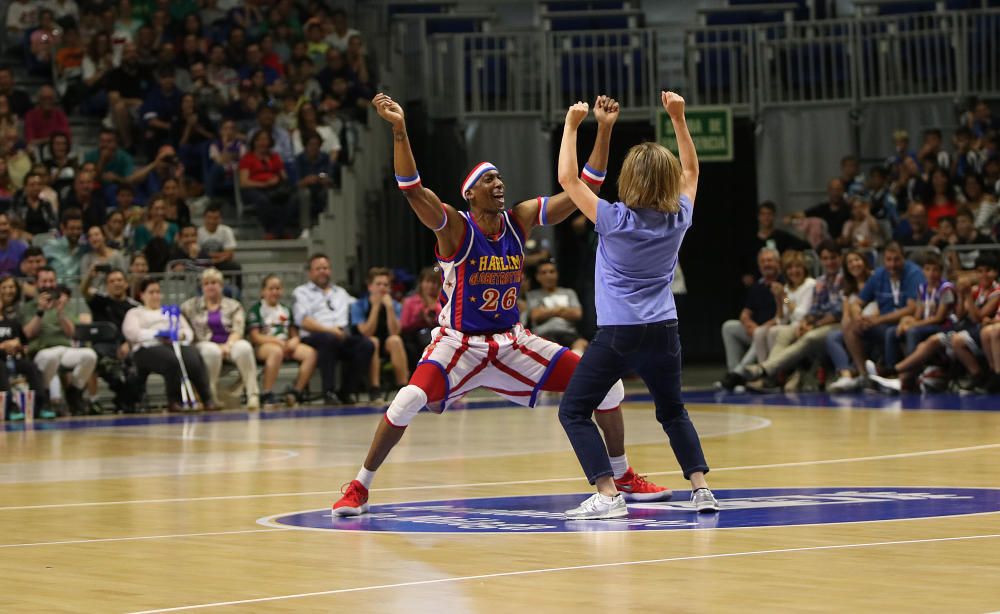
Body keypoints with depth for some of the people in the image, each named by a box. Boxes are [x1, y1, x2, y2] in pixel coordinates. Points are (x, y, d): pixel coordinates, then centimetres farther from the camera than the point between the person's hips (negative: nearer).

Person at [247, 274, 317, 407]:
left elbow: (294, 335, 19)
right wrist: (278, 341, -16)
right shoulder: (256, 310, 6)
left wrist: (293, 342, -6)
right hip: (263, 346, -5)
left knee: (310, 352, -23)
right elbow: (255, 337, -5)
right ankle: (266, 395, -38)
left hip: (287, 345, 5)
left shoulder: (286, 310, 24)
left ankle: (296, 391, -18)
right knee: (276, 351, -42)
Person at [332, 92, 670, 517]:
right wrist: (399, 129, -42)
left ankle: (623, 477, 19)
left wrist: (604, 130, -11)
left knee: (606, 385, -1)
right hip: (459, 342, -5)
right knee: (410, 401, -30)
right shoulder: (454, 228, -14)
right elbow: (411, 188, -31)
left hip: (513, 342, 5)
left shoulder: (520, 221, -1)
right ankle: (359, 489, -11)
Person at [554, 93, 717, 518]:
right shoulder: (678, 219, 0)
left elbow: (567, 178, -5)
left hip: (617, 334, -5)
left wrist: (572, 124, 0)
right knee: (673, 412, 24)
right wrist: (678, 118, 19)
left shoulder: (615, 221, -12)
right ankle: (701, 488, 8)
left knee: (573, 411, 4)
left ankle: (608, 495, -9)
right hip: (663, 332, 5)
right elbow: (690, 170, 19)